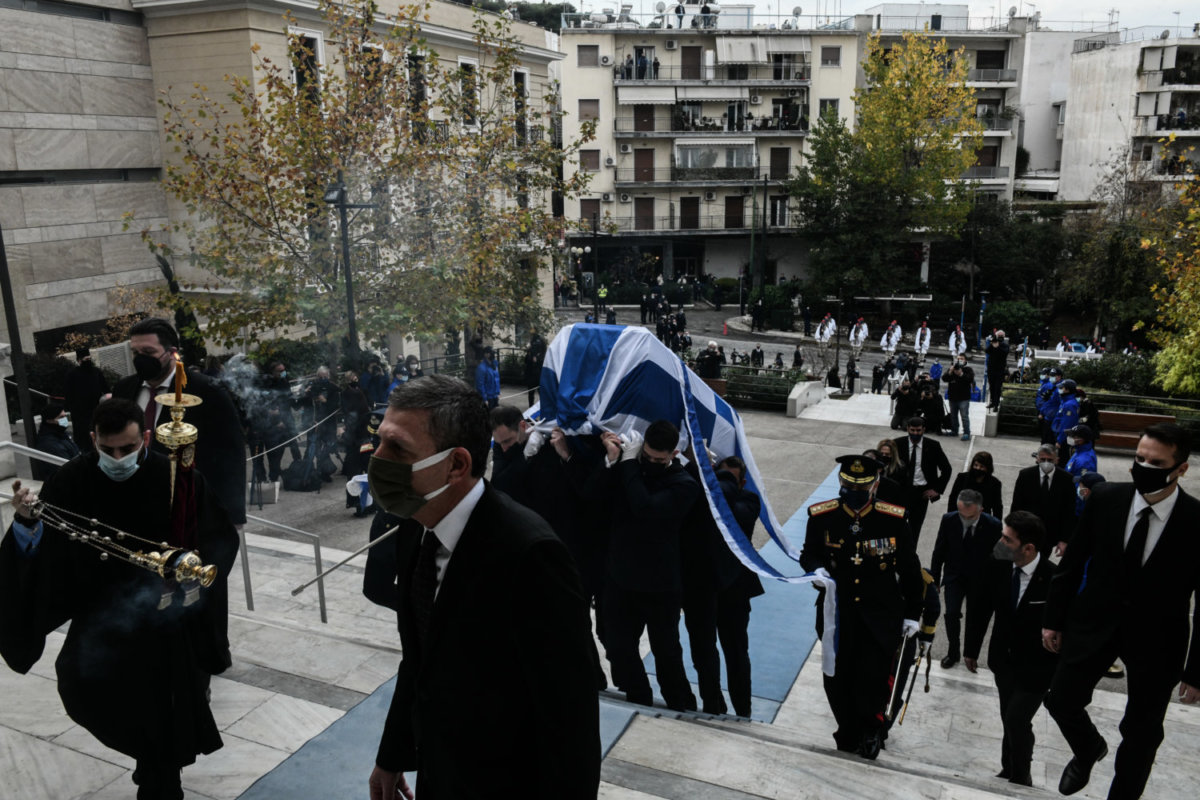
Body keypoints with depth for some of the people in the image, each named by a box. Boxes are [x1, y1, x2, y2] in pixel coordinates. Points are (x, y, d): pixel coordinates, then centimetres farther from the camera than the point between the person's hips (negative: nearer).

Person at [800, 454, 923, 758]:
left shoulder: (893, 519, -8)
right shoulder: (821, 517, -7)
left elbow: (910, 569, 3)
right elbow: (808, 554, 8)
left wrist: (912, 614, 6)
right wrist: (817, 568, -16)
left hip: (880, 618, -1)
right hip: (837, 616, 2)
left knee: (872, 679, -4)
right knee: (837, 681, 9)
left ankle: (870, 729, 28)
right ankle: (848, 736, 35)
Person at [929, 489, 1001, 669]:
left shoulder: (993, 525, -19)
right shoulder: (948, 520, -16)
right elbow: (938, 552, -4)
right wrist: (934, 580, 1)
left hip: (980, 578, 0)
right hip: (954, 575, 1)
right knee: (951, 613, -12)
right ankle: (953, 652, 10)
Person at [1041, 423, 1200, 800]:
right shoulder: (1105, 498, -11)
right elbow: (1072, 561, -1)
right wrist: (1053, 619, 3)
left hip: (1157, 638, -2)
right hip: (1094, 622, 2)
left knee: (1142, 733, 12)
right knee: (1061, 701, 9)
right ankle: (1088, 749, 43)